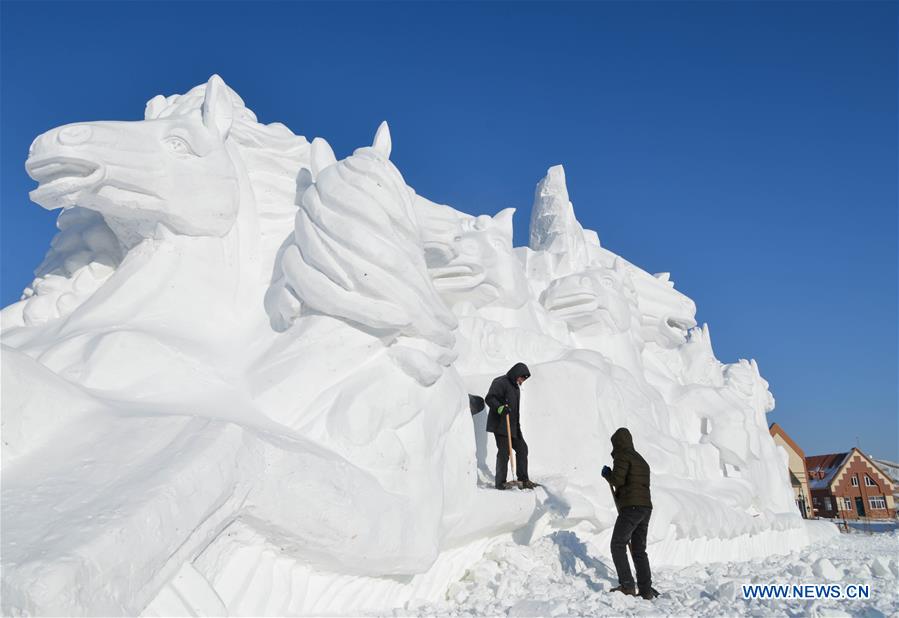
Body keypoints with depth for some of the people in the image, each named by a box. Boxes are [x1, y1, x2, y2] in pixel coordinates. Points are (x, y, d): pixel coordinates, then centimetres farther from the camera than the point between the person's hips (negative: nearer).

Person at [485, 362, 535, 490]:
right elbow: (489, 398, -21)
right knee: (504, 453, -8)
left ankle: (523, 479, 19)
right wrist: (499, 408, -37)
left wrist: (517, 424, 28)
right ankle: (500, 483, 1)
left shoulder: (516, 386, 19)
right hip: (500, 426, -10)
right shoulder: (500, 383, -11)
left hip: (513, 426, 10)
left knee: (522, 448, 10)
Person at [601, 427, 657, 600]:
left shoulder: (623, 456, -4)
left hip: (631, 507, -8)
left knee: (618, 545, -1)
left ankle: (627, 585, -10)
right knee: (639, 550, 12)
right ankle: (646, 590, 8)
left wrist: (607, 474, 4)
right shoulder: (641, 460, 22)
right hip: (646, 508, 8)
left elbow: (617, 479, -16)